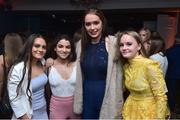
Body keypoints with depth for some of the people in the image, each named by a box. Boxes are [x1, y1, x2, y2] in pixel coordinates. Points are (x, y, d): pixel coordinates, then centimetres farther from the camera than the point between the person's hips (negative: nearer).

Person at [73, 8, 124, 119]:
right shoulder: (81, 44, 3)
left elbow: (118, 76, -9)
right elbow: (79, 76, 7)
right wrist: (78, 103, 6)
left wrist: (118, 103, -9)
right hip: (87, 99, 4)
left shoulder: (113, 43, -11)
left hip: (107, 99, -4)